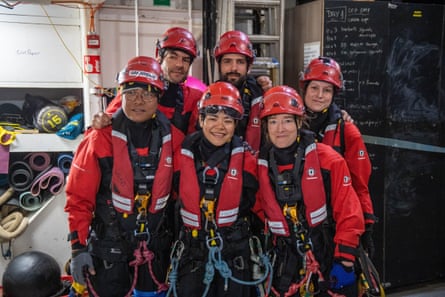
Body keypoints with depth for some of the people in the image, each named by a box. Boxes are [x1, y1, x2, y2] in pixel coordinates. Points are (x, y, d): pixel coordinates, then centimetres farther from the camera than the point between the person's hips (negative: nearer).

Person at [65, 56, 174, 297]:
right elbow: (79, 196, -10)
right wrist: (78, 246, -11)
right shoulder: (100, 138, -12)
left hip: (156, 247, 3)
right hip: (109, 247, -3)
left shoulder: (169, 137, -2)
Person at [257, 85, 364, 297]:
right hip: (285, 266, 2)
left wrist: (345, 262, -10)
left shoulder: (328, 159, -10)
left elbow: (349, 213, -9)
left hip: (329, 258, -2)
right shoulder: (260, 166, -2)